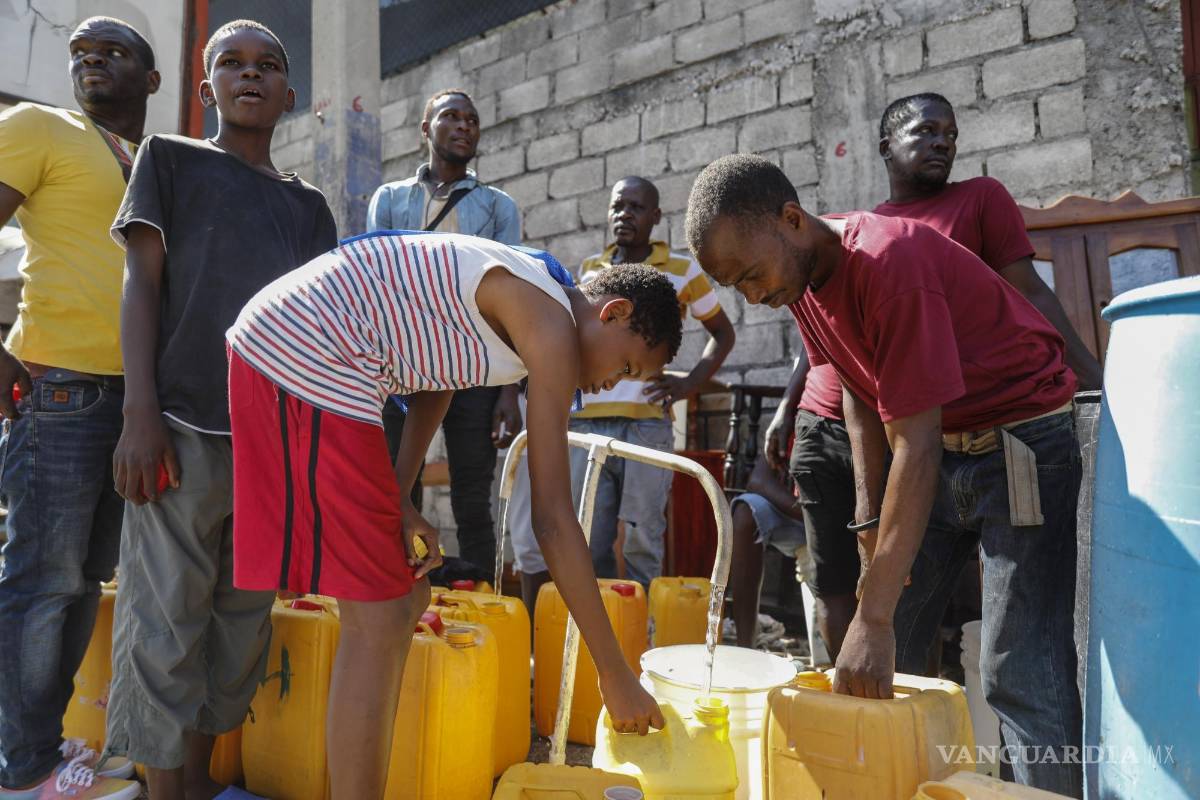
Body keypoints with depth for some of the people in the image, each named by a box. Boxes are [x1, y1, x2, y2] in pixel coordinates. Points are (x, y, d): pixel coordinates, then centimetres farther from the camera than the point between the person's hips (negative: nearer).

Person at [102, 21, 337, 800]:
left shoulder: (309, 204, 19)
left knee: (244, 618, 7)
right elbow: (142, 283, 2)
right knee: (166, 621, -1)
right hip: (185, 426, -3)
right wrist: (142, 413, -9)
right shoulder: (171, 158, 11)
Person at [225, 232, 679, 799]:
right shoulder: (553, 327, -12)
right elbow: (553, 520, -15)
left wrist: (396, 502, 2)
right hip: (305, 360, -10)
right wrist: (616, 676, -9)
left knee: (403, 598, 14)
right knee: (381, 621, -8)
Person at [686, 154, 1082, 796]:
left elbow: (917, 446, -31)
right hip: (940, 448, 8)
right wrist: (872, 522, 3)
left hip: (1022, 444, -7)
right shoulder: (800, 273, -3)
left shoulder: (891, 263, -29)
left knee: (1019, 676, -12)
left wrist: (874, 617, -30)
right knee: (885, 639, 6)